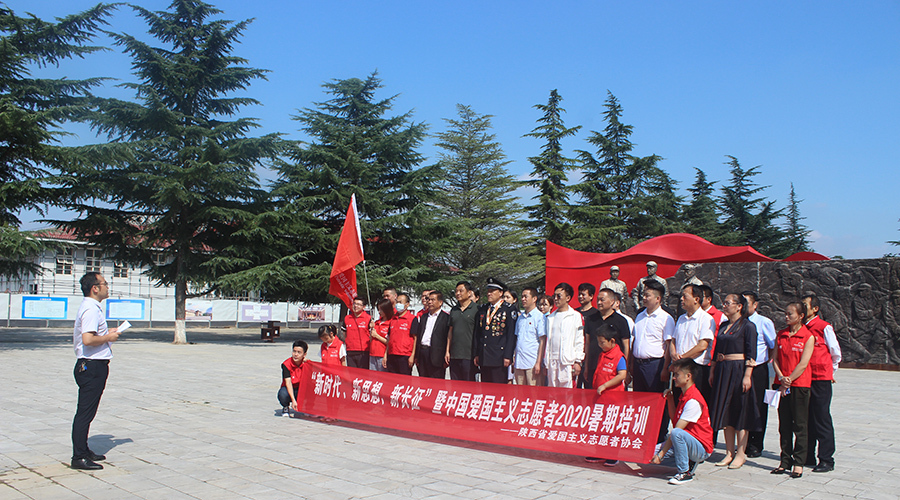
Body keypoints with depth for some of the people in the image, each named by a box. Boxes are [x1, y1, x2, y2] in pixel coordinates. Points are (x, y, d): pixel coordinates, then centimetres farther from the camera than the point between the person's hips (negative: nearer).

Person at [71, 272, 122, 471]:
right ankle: (79, 458, 1)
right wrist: (108, 337, -13)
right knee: (85, 412, -5)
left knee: (87, 412, 18)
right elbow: (88, 340, -29)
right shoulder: (91, 309, -18)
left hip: (90, 367, 11)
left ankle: (83, 450, 28)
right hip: (92, 367, -11)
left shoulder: (89, 307, 16)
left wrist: (106, 333, 16)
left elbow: (83, 336, 22)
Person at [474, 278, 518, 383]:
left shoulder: (509, 310, -2)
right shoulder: (482, 310, 15)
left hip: (499, 358, -5)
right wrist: (476, 354, 11)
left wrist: (507, 356, -12)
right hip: (483, 358, 5)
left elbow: (511, 335, -6)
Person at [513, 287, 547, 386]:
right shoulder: (520, 317, 15)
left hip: (533, 363, -6)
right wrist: (514, 359, 11)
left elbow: (542, 341, -8)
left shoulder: (540, 317, -4)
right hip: (519, 362, 6)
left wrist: (538, 362, -14)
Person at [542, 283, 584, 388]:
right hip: (552, 361, 5)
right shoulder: (551, 317, 16)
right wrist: (544, 360, 13)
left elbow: (580, 340, -2)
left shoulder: (576, 316, 1)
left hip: (568, 361, -5)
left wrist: (578, 361, -8)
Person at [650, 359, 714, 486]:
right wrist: (670, 399, 5)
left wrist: (661, 454, -22)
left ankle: (685, 472, -19)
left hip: (702, 449, -9)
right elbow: (674, 419, 15)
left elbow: (677, 429, -23)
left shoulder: (693, 400, -21)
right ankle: (690, 463, 12)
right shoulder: (684, 395, 10)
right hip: (691, 442, 9)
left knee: (677, 433, -35)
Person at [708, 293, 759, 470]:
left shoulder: (748, 326, -7)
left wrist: (747, 376, -18)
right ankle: (729, 453, 16)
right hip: (722, 371, 7)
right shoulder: (723, 326, 14)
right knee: (725, 411, 8)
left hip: (739, 370, -7)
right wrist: (712, 371, 13)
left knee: (740, 411, 0)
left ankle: (740, 454, 9)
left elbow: (751, 354, -11)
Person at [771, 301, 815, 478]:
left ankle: (799, 463, 8)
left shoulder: (808, 337, -4)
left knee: (799, 425, 1)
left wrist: (788, 381, -13)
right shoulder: (781, 335, 9)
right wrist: (781, 378, -9)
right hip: (781, 385, 4)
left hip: (799, 385, -4)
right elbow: (775, 359, 6)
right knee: (784, 425, 9)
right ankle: (785, 461, 17)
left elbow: (803, 364, -10)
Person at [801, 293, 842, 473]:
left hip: (821, 379, -6)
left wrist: (829, 371, 12)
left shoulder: (824, 327, -7)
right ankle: (807, 456, 20)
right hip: (803, 379, 6)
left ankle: (826, 460, 4)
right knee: (806, 419, 11)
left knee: (822, 419, -2)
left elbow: (836, 353, 2)